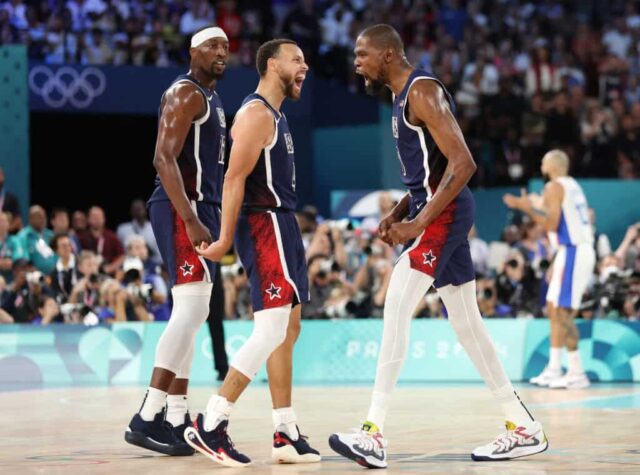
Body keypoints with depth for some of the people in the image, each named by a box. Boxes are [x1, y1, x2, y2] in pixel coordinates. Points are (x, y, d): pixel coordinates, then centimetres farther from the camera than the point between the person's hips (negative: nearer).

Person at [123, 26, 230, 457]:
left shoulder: (212, 99, 21)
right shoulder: (186, 93, -10)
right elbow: (165, 158, -20)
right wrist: (190, 220, -27)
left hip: (200, 211, 11)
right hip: (182, 210, -11)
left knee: (191, 315, 11)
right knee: (191, 310, -17)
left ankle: (177, 420, 15)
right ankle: (147, 419, -19)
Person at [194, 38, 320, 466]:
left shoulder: (276, 117, 19)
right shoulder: (256, 114, -12)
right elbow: (234, 179, -18)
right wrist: (226, 239, -22)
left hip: (283, 227, 11)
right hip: (265, 225, -11)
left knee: (288, 330, 10)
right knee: (271, 331, -14)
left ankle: (286, 435, 12)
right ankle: (210, 426, -13)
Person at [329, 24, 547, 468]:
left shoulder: (423, 91, -14)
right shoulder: (404, 97, 17)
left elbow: (463, 163, -22)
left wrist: (419, 222, -25)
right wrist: (399, 212, 13)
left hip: (443, 213, -11)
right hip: (436, 211, 11)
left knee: (397, 307, -18)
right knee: (466, 322, 13)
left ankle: (374, 434, -23)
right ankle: (524, 429, 19)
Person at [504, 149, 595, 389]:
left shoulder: (554, 187, -8)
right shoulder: (572, 186, 19)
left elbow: (552, 225, -15)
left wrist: (527, 208, -5)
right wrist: (539, 206, 33)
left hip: (572, 251, -9)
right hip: (582, 250, 9)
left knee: (562, 311, -8)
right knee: (554, 308, 13)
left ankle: (577, 373, -10)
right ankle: (554, 369, 15)